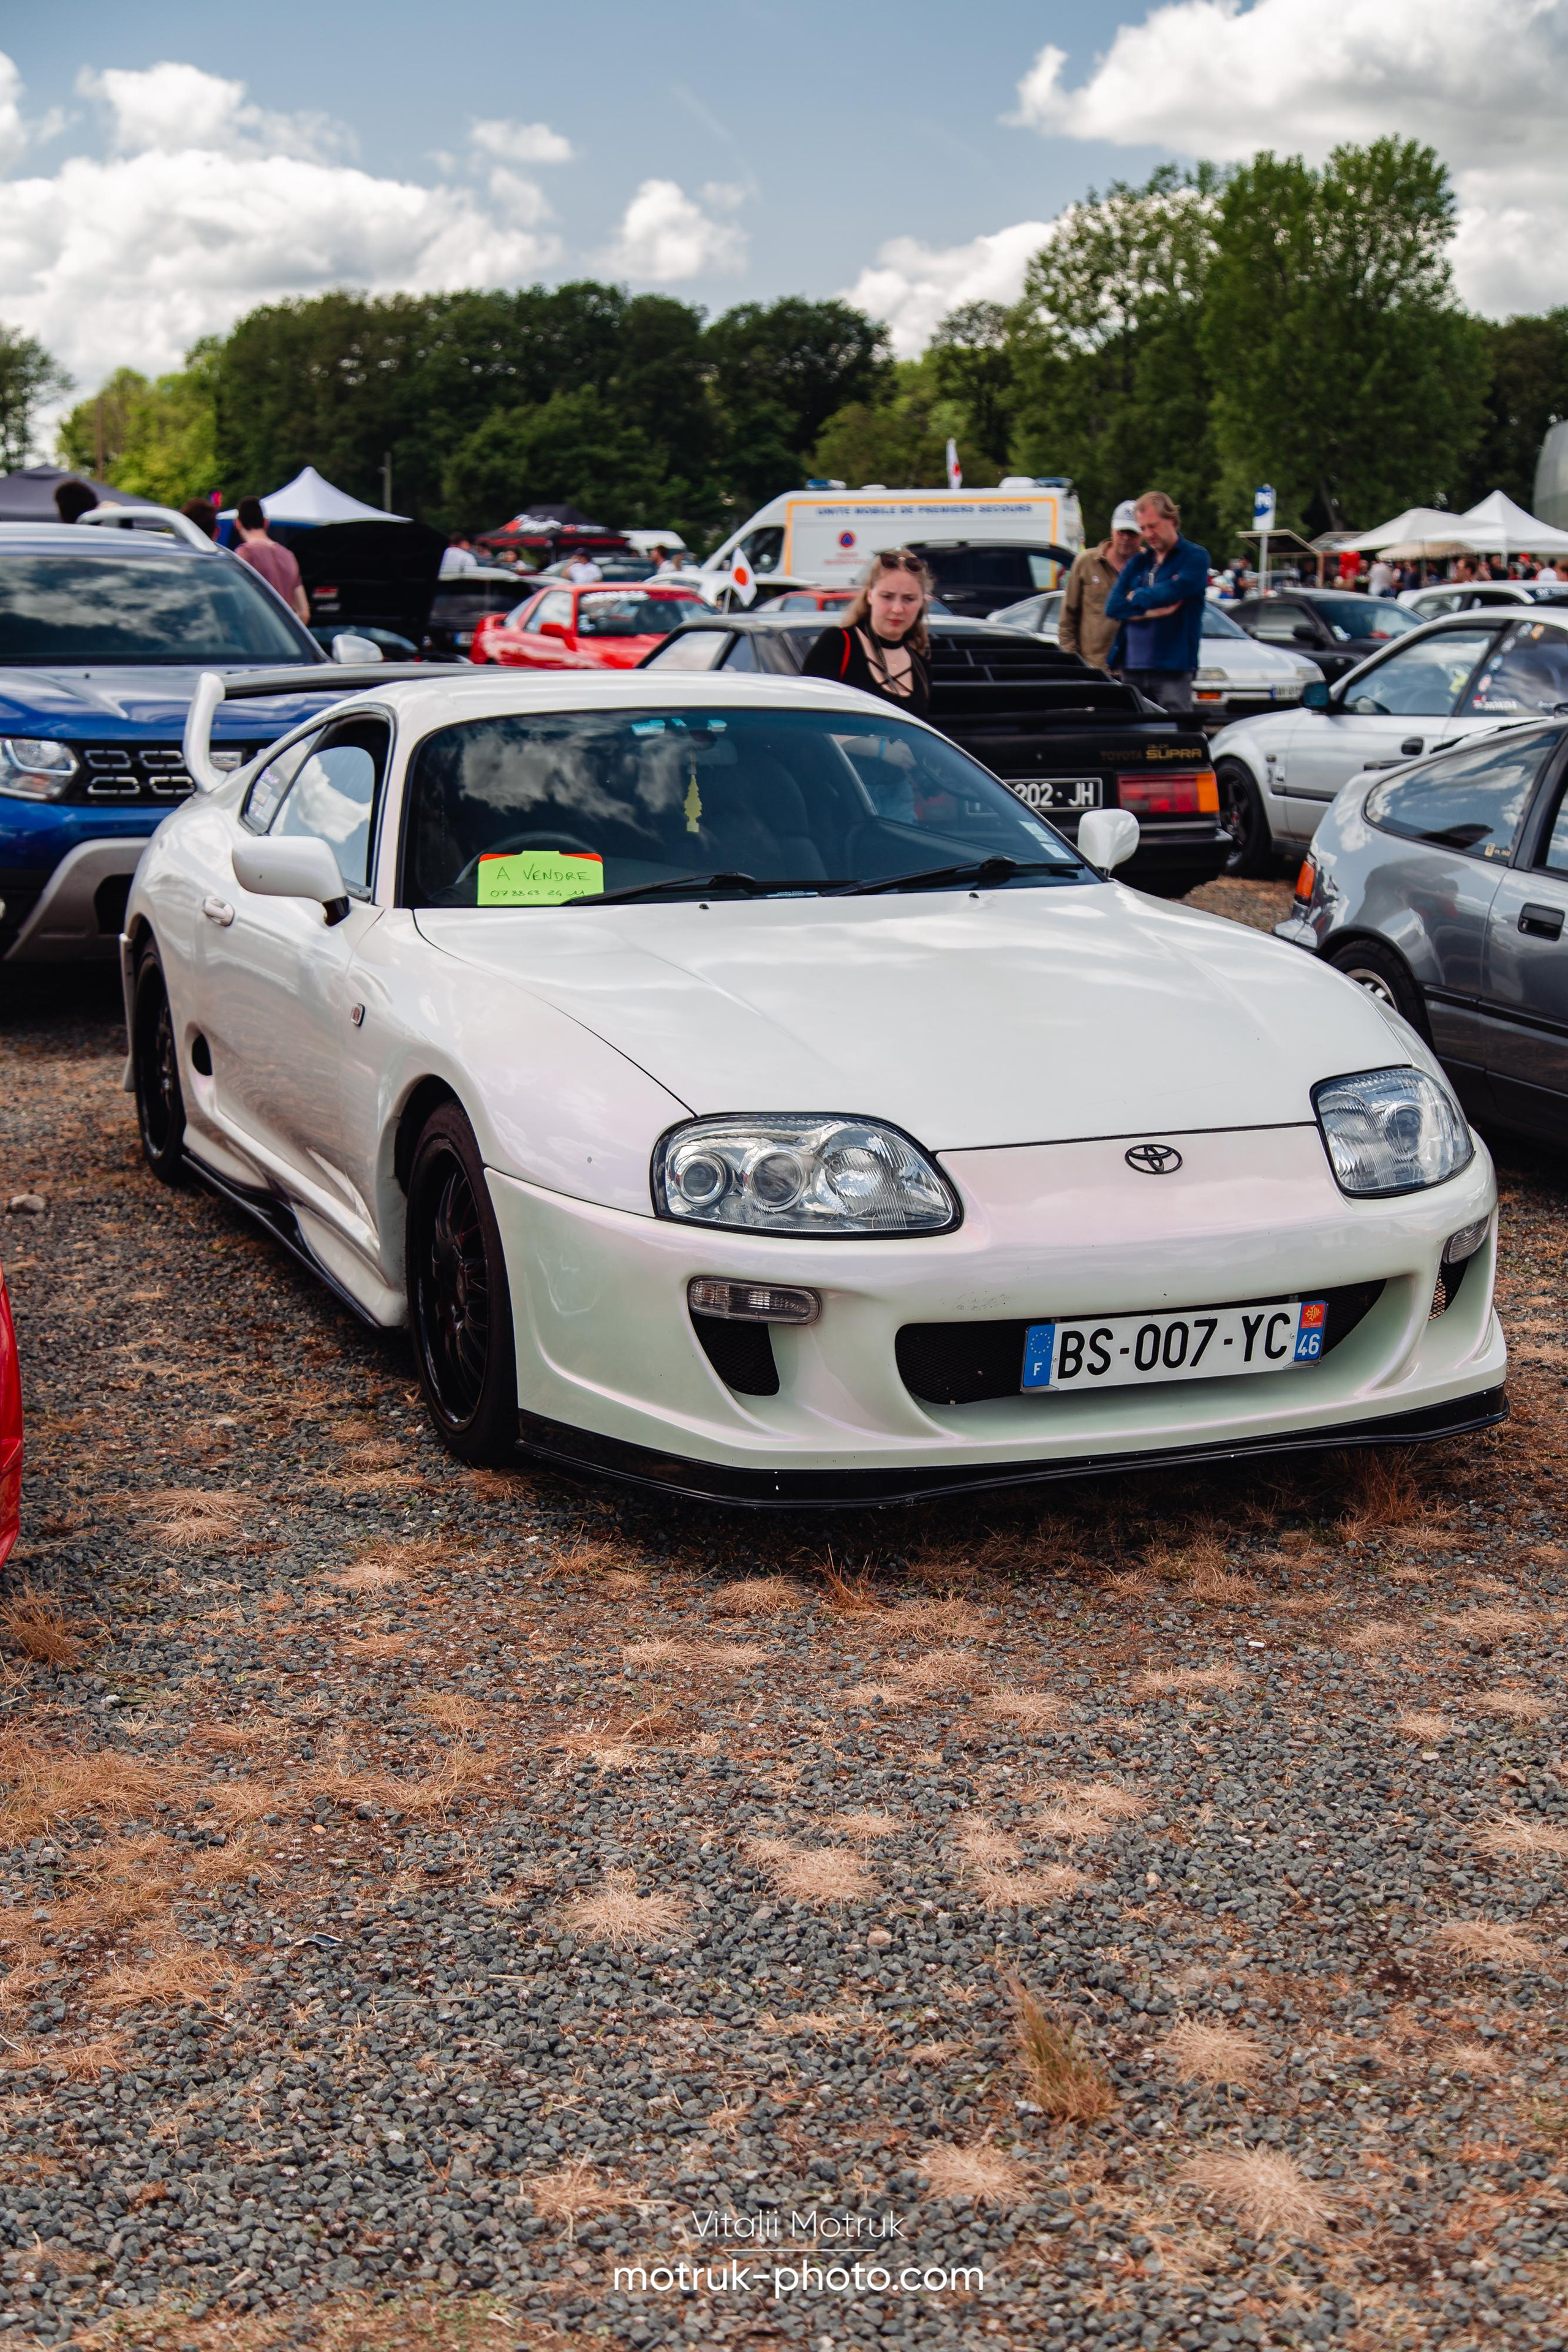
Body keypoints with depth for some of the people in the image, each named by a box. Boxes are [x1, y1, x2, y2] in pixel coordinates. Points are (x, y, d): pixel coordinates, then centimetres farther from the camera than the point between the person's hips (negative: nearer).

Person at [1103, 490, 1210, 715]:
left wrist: (1137, 597, 1)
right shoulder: (1138, 562, 17)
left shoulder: (1195, 557, 2)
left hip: (1172, 669, -5)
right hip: (1132, 668, 5)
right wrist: (1152, 611, -9)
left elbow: (1174, 591, -15)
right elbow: (1112, 606, 5)